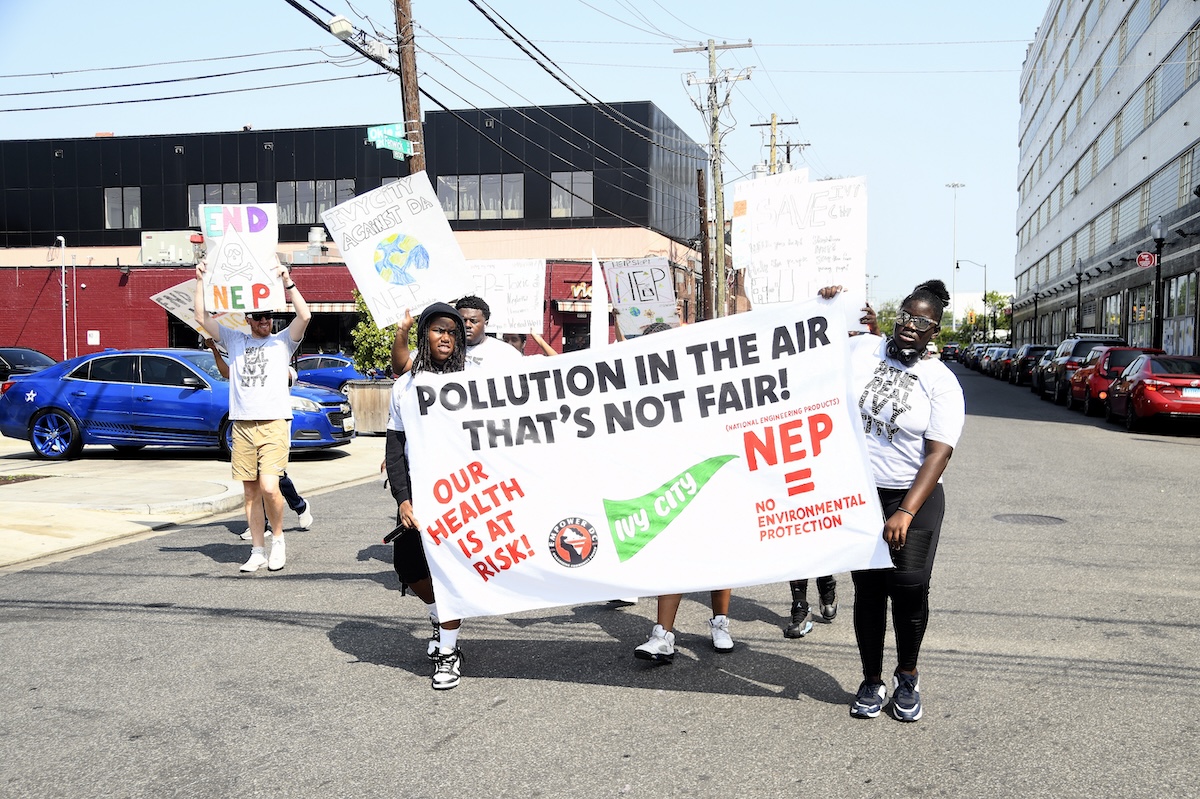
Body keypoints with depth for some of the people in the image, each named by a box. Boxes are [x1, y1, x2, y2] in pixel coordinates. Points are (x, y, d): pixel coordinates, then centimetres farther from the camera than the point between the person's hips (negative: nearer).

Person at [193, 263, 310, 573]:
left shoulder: (282, 341, 7)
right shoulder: (235, 340, 15)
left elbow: (304, 315, -8)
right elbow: (202, 318, 11)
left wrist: (286, 281, -11)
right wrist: (200, 280, 7)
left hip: (275, 423, -3)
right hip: (242, 426, 3)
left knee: (269, 488, -16)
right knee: (250, 493, 5)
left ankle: (278, 539, 6)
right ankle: (258, 551, 14)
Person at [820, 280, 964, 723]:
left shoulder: (942, 383, -6)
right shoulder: (862, 348, 1)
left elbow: (938, 455, -14)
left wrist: (906, 513, -25)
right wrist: (827, 307, 4)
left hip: (914, 498, -1)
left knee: (910, 588, -4)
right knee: (868, 587, 5)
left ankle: (907, 678, 20)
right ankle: (871, 682, 21)